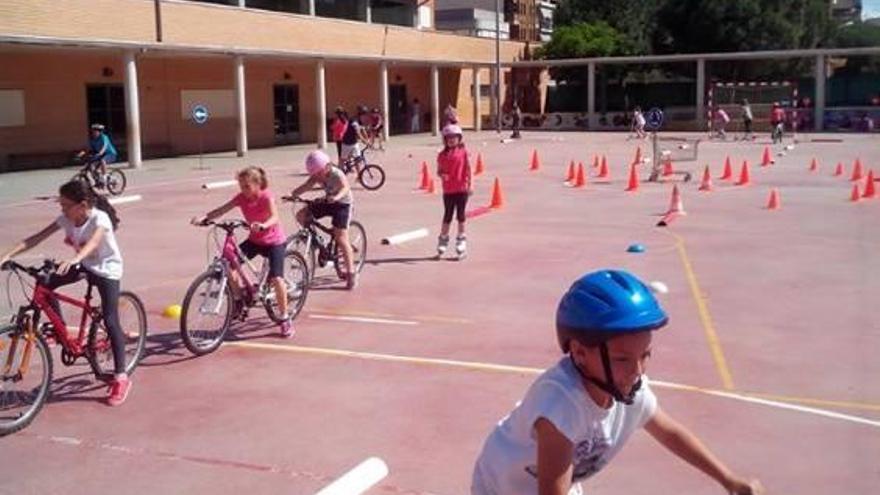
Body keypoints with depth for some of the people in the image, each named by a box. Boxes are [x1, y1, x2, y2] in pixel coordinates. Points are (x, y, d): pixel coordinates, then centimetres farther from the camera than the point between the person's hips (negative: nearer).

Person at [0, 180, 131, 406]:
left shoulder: (100, 218, -27)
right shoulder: (66, 218, -10)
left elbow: (92, 243, -46)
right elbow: (37, 237, -14)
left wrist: (73, 260, -64)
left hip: (106, 269, -6)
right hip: (84, 265, 6)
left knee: (110, 321, -12)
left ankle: (121, 378, -8)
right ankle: (61, 331, 6)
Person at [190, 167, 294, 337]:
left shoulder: (266, 196, -21)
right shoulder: (241, 197, -7)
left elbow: (275, 218, -37)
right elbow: (222, 209, -17)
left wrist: (263, 225, -59)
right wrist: (204, 217, -34)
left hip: (274, 241, -5)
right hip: (254, 240, 6)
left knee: (276, 278, -20)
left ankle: (285, 319, -2)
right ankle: (239, 300, 7)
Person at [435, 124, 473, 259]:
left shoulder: (463, 152, 0)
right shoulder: (442, 155, 5)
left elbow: (468, 168, -1)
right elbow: (439, 170, 9)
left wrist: (470, 184, -8)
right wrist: (442, 175, -14)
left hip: (462, 188, -2)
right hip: (448, 190, 2)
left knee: (460, 215, 5)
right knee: (447, 216, 7)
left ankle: (461, 240, 18)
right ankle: (443, 239, 19)